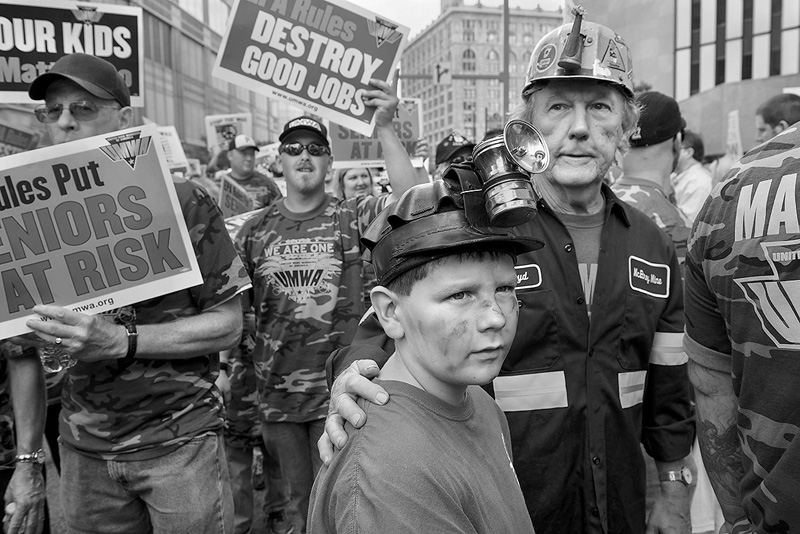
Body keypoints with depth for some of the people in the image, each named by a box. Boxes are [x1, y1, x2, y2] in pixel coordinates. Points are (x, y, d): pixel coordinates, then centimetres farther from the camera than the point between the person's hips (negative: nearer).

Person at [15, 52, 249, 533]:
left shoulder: (184, 202, -9)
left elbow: (228, 324, -10)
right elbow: (23, 345, 10)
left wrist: (121, 341, -21)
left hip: (180, 440, -3)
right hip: (82, 446, 4)